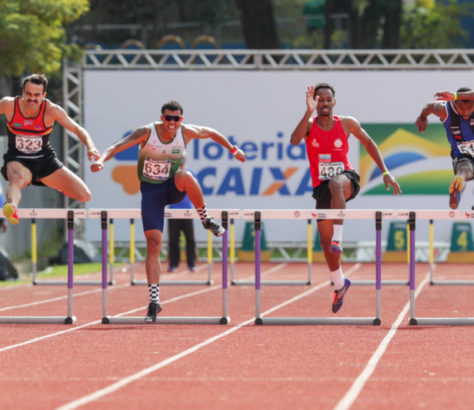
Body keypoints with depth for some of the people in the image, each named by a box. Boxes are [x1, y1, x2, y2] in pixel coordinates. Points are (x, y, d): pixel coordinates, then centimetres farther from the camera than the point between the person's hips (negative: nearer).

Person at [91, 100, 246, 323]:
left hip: (173, 187, 1)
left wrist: (233, 149, 10)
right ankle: (154, 301, -6)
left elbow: (211, 133, 11)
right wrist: (102, 159, -40)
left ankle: (206, 220, -14)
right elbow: (117, 147, -21)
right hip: (151, 190, -1)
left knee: (185, 177, -38)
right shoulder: (146, 133, -15)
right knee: (153, 244, -11)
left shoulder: (186, 132, -9)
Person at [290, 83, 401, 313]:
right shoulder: (309, 125, -3)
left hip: (346, 180, -3)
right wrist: (309, 111, -34)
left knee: (335, 183, -41)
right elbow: (294, 140, -26)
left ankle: (338, 238, -43)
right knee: (325, 241, 7)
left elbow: (369, 143, 13)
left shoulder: (347, 124, -1)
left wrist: (385, 172, 6)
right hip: (321, 187, 3)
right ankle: (339, 284, 29)